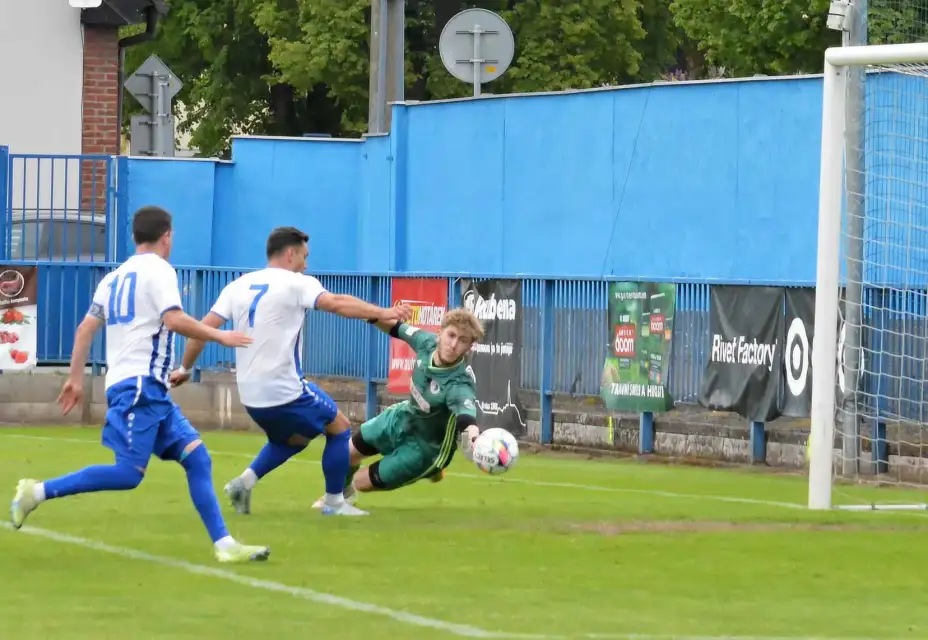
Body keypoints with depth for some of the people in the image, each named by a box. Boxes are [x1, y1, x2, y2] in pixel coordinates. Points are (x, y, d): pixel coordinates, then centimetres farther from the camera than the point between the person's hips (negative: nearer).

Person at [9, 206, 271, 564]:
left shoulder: (115, 277, 19)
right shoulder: (159, 270, -5)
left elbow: (85, 329, 16)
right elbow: (174, 320, -19)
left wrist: (76, 378, 19)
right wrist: (219, 337, -7)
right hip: (138, 385, -9)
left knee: (197, 458, 2)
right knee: (128, 473, -14)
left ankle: (224, 545, -5)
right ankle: (37, 493, -10)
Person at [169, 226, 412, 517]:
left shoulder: (238, 286, 8)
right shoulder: (295, 284, -8)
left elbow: (204, 329, 6)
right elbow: (337, 304, -20)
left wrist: (185, 369, 16)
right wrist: (383, 313, -21)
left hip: (250, 395, 7)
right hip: (285, 391, -7)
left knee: (293, 438, 29)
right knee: (340, 428, 13)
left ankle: (244, 482, 9)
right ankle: (334, 502, 14)